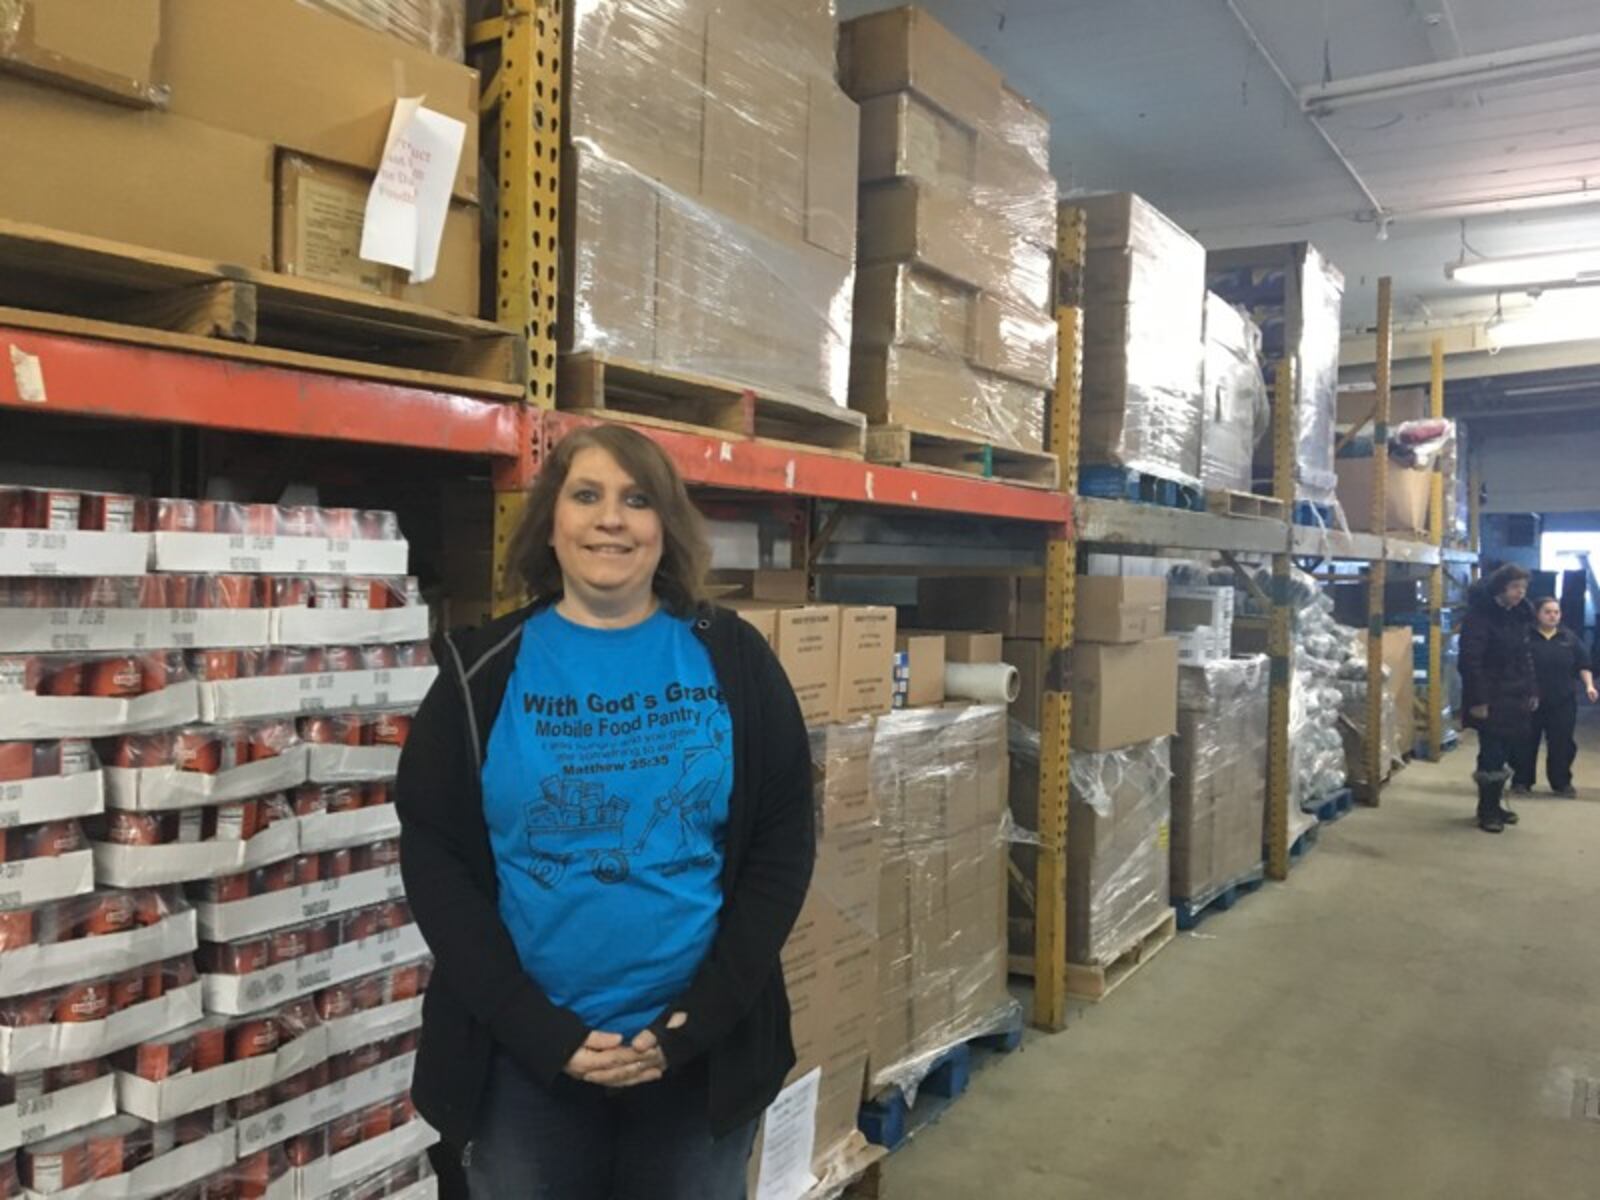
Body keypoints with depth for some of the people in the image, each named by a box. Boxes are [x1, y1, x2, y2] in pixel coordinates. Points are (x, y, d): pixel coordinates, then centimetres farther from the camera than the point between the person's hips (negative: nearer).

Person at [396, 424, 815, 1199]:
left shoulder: (733, 660, -1)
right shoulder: (483, 671, -3)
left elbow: (783, 841, -1)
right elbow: (434, 857, -4)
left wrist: (703, 1014, -9)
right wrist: (538, 1030, -12)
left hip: (706, 1052, 1)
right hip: (520, 1060, 0)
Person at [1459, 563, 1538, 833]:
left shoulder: (1519, 617, 11)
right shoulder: (1479, 616, -14)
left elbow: (1526, 657, 18)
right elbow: (1470, 661, -18)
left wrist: (1532, 691, 12)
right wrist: (1478, 700, -21)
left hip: (1514, 698, 7)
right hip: (1491, 700, -7)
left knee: (1506, 752, 11)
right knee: (1491, 754, -3)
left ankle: (1495, 803, 24)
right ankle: (1487, 811, 8)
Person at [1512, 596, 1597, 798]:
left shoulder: (1569, 637, 6)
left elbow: (1583, 665, 11)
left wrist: (1589, 686, -3)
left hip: (1563, 702, 3)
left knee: (1562, 743, 5)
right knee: (1526, 742, 3)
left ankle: (1562, 782, 18)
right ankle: (1521, 781, 14)